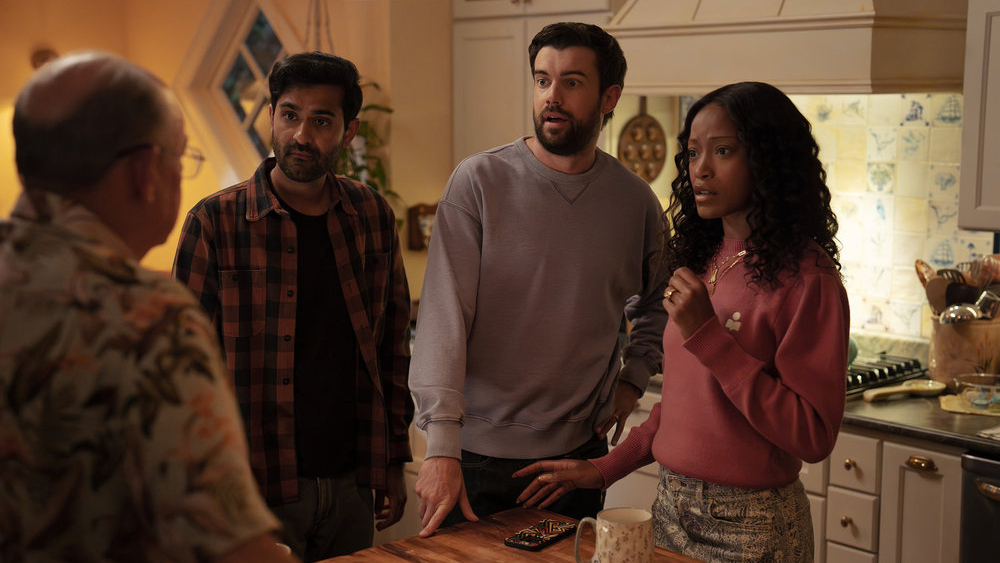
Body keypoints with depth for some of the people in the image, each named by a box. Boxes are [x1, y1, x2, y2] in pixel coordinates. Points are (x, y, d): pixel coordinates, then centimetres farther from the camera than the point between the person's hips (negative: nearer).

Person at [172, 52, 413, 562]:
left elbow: (392, 343, 10)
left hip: (352, 483, 4)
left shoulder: (373, 216, 4)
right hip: (257, 488, -4)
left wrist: (394, 462, 9)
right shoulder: (214, 222, -8)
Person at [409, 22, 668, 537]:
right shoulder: (479, 181, -9)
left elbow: (657, 301, 22)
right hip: (478, 455, -3)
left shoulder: (636, 200, 2)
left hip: (580, 453, 3)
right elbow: (444, 314, -16)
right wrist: (441, 445, -24)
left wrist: (633, 377, 7)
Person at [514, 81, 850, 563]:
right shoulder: (703, 259, 6)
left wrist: (708, 336, -24)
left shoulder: (807, 279, -17)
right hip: (672, 508, 7)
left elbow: (814, 436, -22)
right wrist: (605, 468, 9)